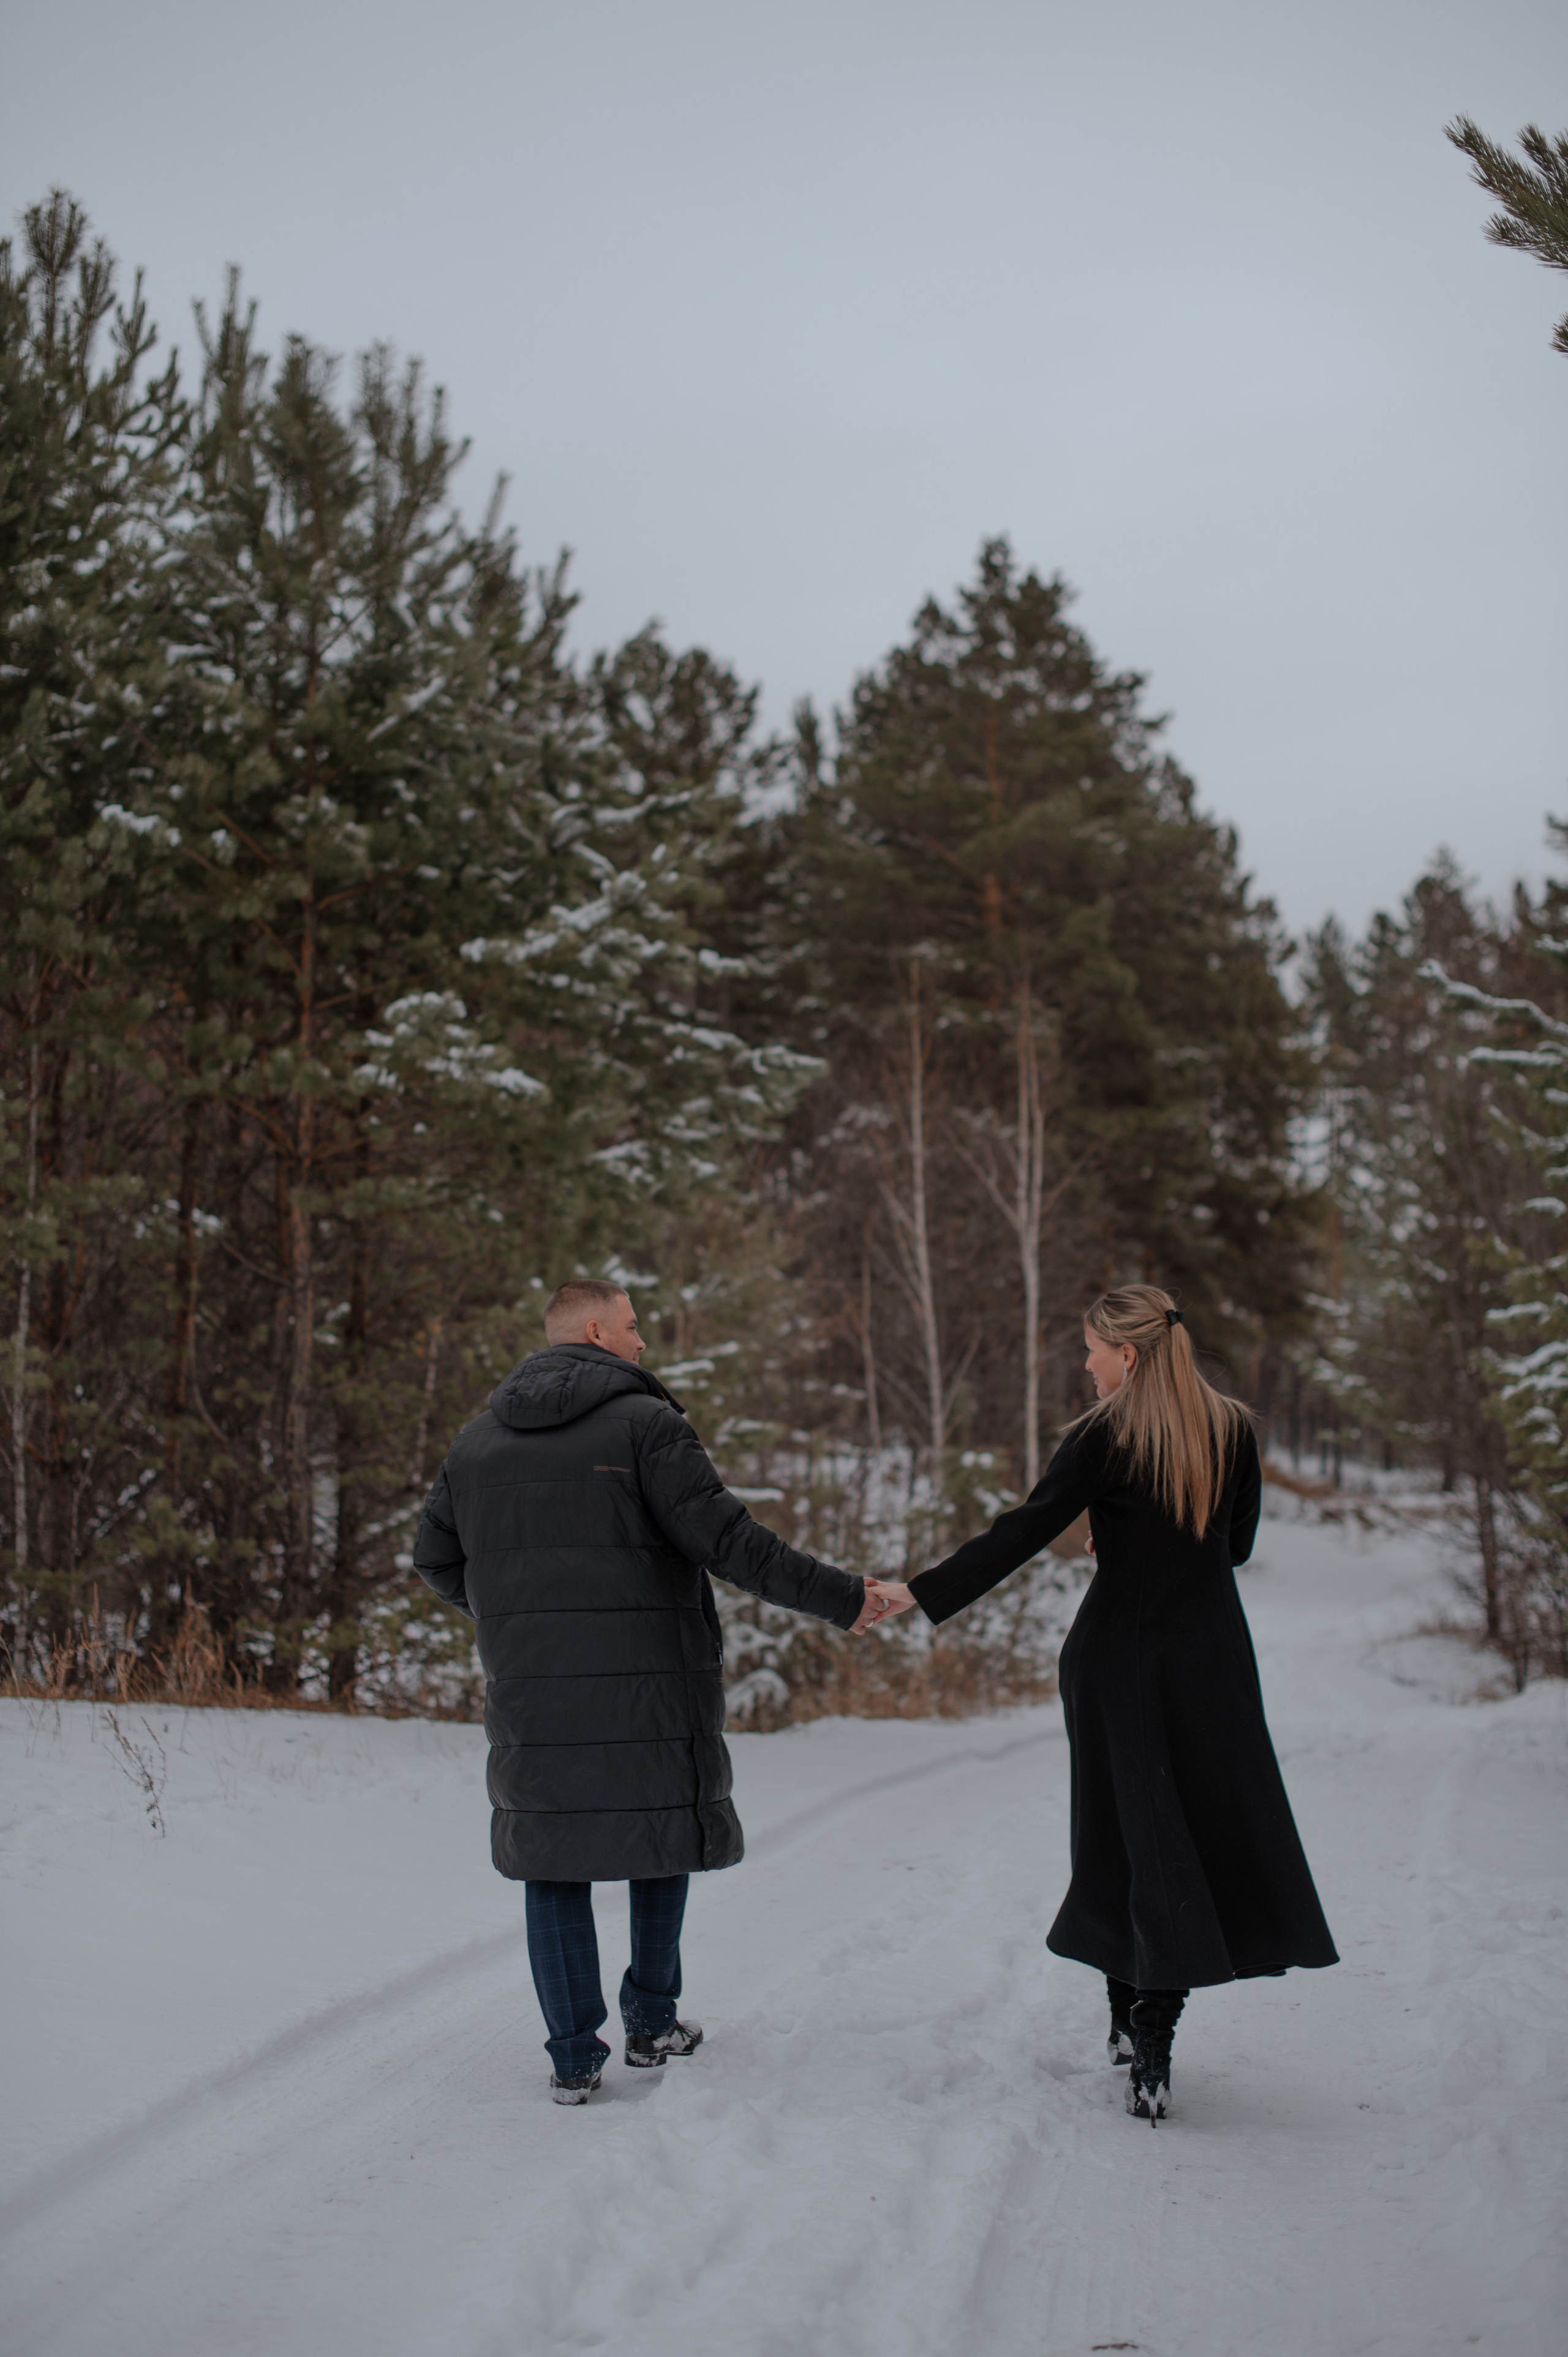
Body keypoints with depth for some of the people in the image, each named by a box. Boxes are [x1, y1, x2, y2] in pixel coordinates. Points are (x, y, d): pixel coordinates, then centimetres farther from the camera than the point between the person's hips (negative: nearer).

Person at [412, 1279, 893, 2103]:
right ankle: (651, 2024, 21)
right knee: (664, 1832, 15)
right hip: (648, 1686, -3)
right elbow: (722, 1536, -15)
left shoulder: (479, 1439, 10)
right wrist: (838, 1597, -10)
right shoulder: (643, 1423, -7)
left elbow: (435, 1558, 14)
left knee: (551, 1856, 9)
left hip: (532, 1691, 4)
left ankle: (573, 2057, 7)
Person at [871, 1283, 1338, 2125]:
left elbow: (1022, 1532, -13)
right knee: (1215, 1829, 4)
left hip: (1119, 1659, -2)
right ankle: (1148, 2048, -2)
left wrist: (920, 1592, -10)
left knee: (1131, 1836, 8)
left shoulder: (1104, 1436, -10)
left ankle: (1133, 2020, 14)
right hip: (1210, 1660, 2)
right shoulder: (1233, 1430, 2)